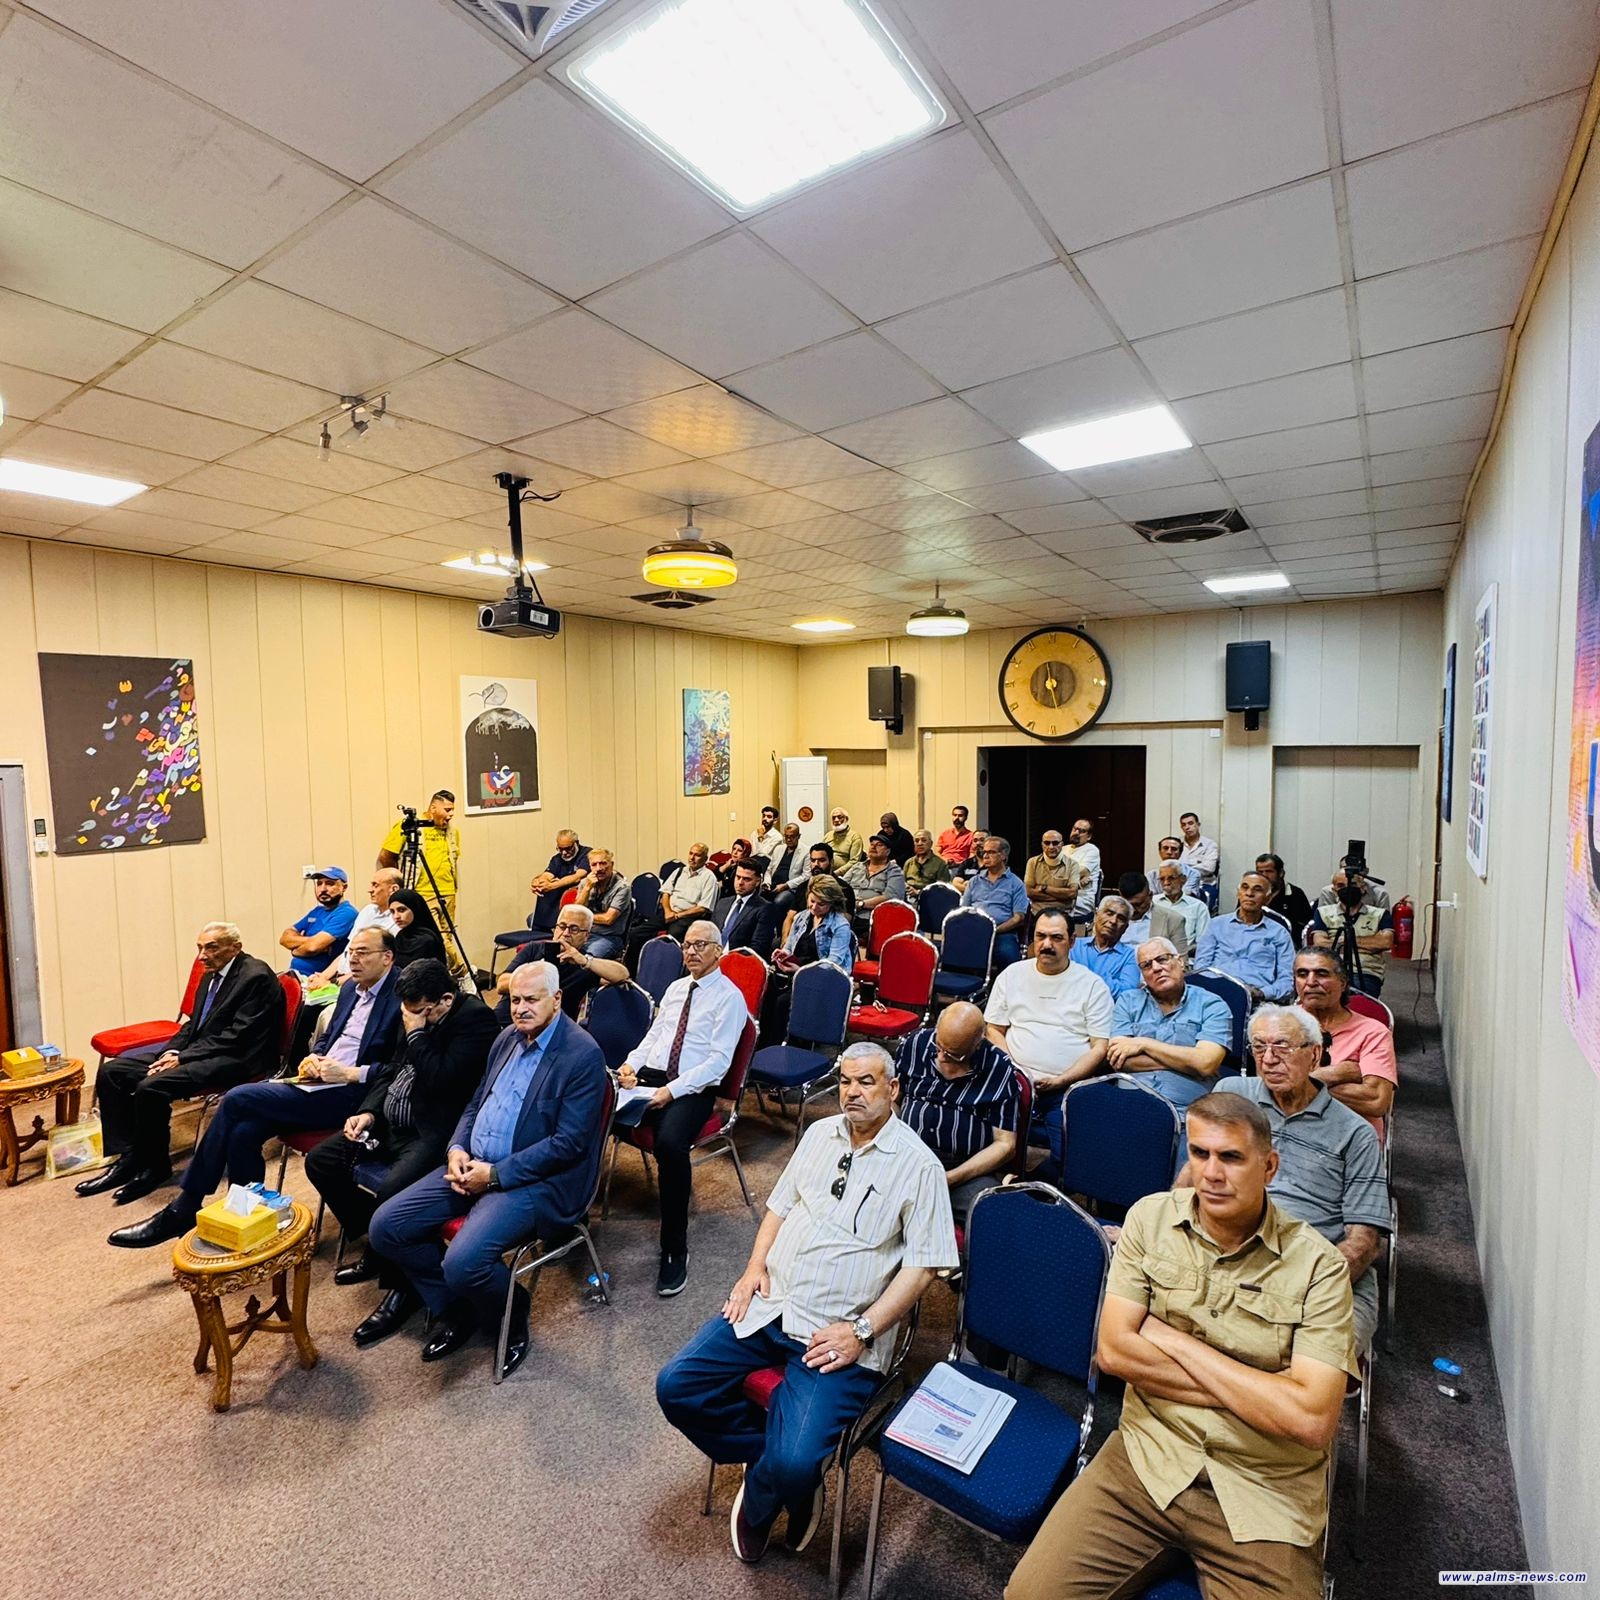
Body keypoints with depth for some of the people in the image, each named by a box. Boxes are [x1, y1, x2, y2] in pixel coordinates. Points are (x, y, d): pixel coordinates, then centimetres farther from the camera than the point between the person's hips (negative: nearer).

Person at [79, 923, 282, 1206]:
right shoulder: (212, 974, 13)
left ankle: (155, 1166, -5)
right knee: (112, 1071, 3)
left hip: (234, 1058, -10)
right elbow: (194, 1024, 18)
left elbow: (236, 1036, -19)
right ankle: (128, 1157, 7)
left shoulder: (256, 976, -15)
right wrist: (172, 1051, -1)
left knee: (152, 1086, -27)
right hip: (196, 1049, 10)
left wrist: (182, 1057, -17)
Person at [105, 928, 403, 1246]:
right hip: (318, 1082, 8)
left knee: (238, 1099, -14)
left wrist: (350, 1073, -20)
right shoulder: (350, 988, 16)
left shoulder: (400, 999, -12)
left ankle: (183, 1210, 3)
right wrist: (312, 1059, 4)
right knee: (243, 1131, -14)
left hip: (348, 1093, -8)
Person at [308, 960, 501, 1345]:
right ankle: (376, 1248, 21)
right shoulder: (418, 1015, 8)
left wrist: (417, 1034, -17)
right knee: (320, 1161, 6)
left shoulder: (475, 1019, -19)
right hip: (391, 1124, 10)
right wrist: (368, 1111, 3)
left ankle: (402, 1285, -3)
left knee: (391, 1191, -31)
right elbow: (392, 1069, 18)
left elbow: (440, 1081, -26)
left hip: (434, 1133, -10)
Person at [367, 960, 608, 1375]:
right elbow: (475, 1104, 17)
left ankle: (512, 1316, 8)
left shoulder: (583, 1055, -17)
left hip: (534, 1180, -8)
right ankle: (453, 1308, 20)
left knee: (462, 1263, -26)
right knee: (385, 1227, 0)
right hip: (473, 1166, 8)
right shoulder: (508, 1038, 9)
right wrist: (457, 1149, -3)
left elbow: (568, 1143, -19)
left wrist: (494, 1174, -18)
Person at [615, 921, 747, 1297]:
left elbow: (718, 1061, -12)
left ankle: (675, 1251, -18)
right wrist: (632, 1063, -1)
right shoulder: (675, 987, 17)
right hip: (650, 1077, 6)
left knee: (669, 1143, -34)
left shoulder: (729, 997, -5)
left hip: (693, 1090, -6)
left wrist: (672, 1090, -21)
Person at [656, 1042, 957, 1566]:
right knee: (675, 1386, -6)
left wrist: (862, 1330, -16)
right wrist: (755, 1266, 3)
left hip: (837, 1331, -5)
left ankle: (757, 1507, 15)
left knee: (794, 1464, -21)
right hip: (769, 1305, 6)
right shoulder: (820, 1134, 10)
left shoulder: (918, 1165, -8)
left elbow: (922, 1263, -10)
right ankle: (767, 1456, 14)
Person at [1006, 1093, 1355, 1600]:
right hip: (1147, 1457, 1)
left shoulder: (1317, 1265, -10)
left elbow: (1312, 1420, -18)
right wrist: (1255, 1391, -12)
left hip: (1266, 1495, -1)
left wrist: (1172, 1339, -13)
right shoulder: (1150, 1218, -4)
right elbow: (1114, 1350, -8)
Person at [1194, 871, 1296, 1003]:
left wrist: (1260, 993, -10)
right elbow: (1201, 966, 12)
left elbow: (1287, 981, 11)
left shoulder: (1279, 933, 19)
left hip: (1256, 1002, 0)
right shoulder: (1217, 924, 20)